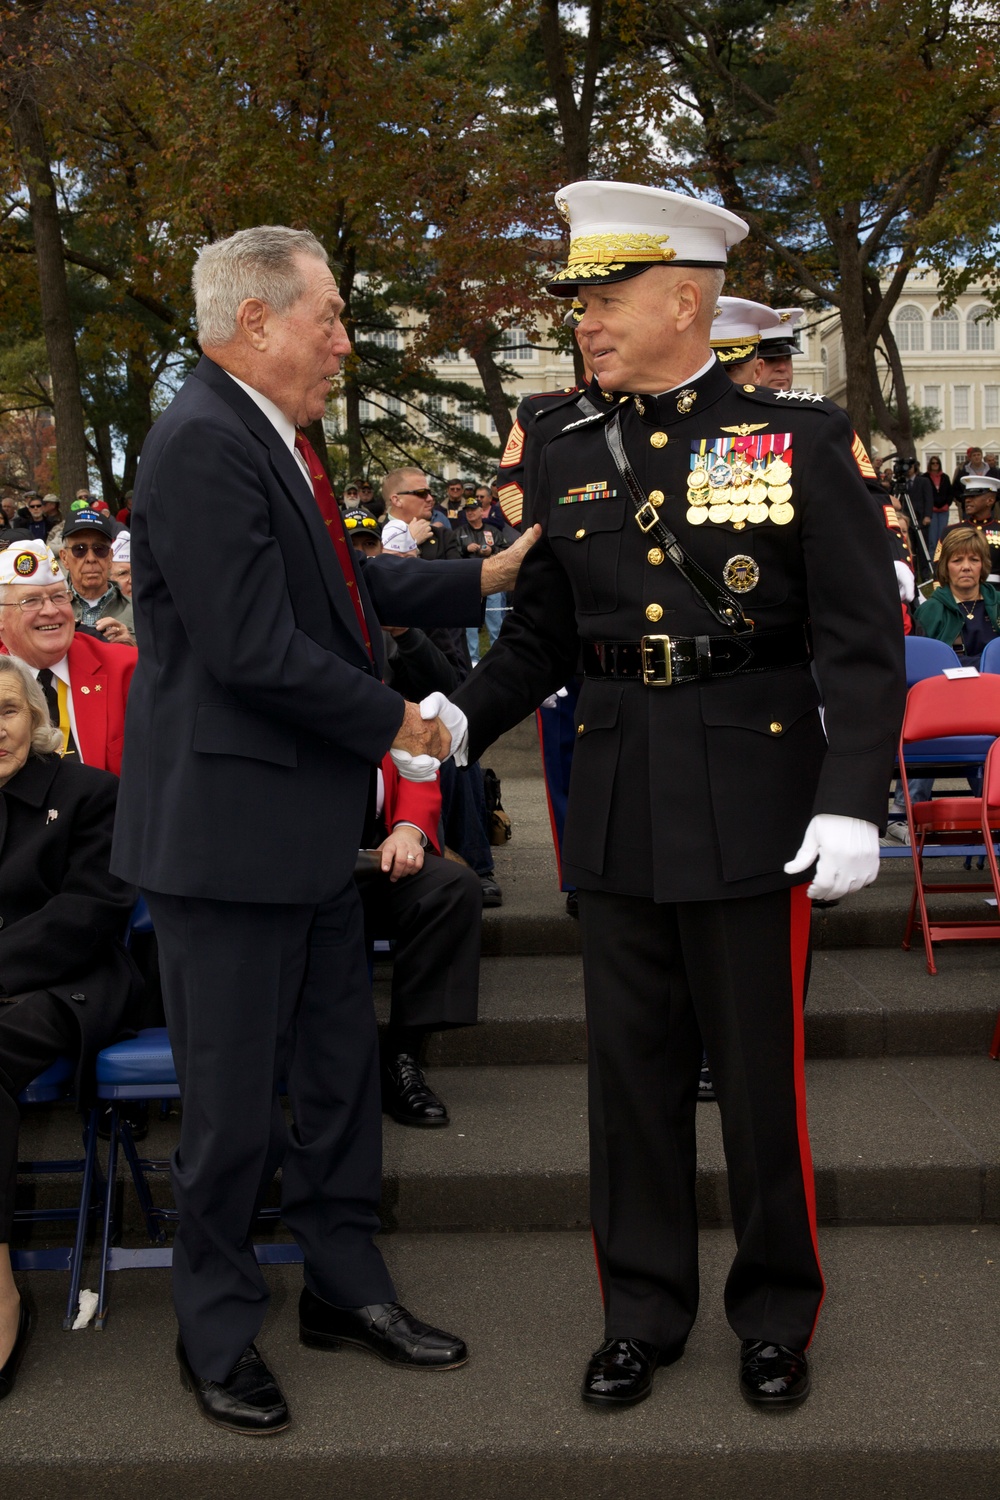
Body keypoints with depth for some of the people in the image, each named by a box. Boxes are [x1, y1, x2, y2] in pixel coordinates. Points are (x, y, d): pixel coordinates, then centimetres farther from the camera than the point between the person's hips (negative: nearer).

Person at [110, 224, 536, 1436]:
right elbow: (255, 651, -25)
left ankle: (345, 1286, 34)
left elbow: (350, 588, 20)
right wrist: (392, 723, -12)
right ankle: (217, 1329, 23)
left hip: (307, 824, 10)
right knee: (233, 1098, 5)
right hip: (227, 826, -10)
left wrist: (487, 575, 12)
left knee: (341, 1066, 18)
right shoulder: (203, 445, -20)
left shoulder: (272, 440, 12)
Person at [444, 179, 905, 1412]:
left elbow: (862, 638, -8)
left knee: (759, 1072, 7)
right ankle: (643, 1309, 28)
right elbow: (539, 636, 13)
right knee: (632, 1069, 12)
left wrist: (850, 801, -17)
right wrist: (461, 718, -4)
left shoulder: (798, 439, -4)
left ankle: (777, 1311, 28)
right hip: (617, 810, 4)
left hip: (751, 805, -4)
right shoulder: (571, 466, 8)